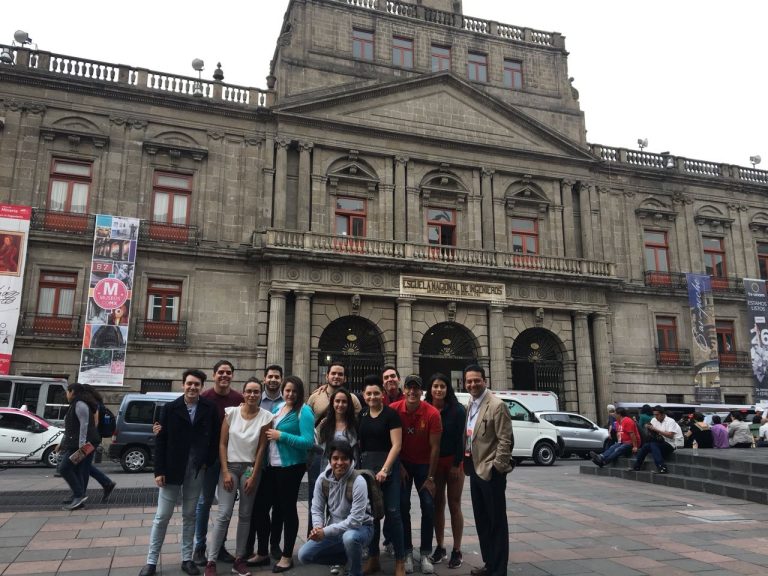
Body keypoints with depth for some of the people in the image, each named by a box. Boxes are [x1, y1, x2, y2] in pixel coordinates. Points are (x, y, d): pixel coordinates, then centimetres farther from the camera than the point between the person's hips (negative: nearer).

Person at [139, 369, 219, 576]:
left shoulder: (210, 409, -3)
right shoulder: (170, 408, -5)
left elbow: (215, 438, 1)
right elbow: (160, 441, -5)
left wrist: (208, 463, -6)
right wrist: (159, 471, -9)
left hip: (196, 471, 1)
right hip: (172, 469, -1)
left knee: (189, 516, 12)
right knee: (162, 516, 6)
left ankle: (187, 559, 22)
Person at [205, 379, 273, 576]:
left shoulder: (265, 417, -6)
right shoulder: (231, 412, -5)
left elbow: (261, 448, -4)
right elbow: (222, 443, -2)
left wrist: (254, 476, -6)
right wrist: (225, 472, -8)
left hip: (250, 468, 1)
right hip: (230, 466, 0)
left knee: (245, 515, 6)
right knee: (224, 515, -6)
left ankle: (239, 559, 17)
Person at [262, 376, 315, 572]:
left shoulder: (304, 411, -12)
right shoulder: (278, 408, 9)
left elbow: (308, 442, -20)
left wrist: (281, 436, -20)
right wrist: (269, 434, -1)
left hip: (291, 467, -7)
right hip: (271, 465, 7)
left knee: (288, 508, 5)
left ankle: (287, 556, 20)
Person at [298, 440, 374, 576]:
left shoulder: (358, 482, -24)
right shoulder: (323, 479, -9)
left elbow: (355, 520, -27)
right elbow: (317, 509, -2)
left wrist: (326, 531, -29)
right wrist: (317, 527, -24)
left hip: (359, 528, -5)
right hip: (334, 529, 5)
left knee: (350, 537, -39)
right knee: (304, 555, -8)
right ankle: (349, 558, 11)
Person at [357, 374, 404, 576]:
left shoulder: (391, 414, -8)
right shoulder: (362, 415, 8)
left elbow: (396, 445, -12)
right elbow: (359, 442, 13)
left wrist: (384, 469, -18)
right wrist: (358, 465, 4)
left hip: (388, 466, -5)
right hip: (365, 466, 5)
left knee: (392, 512, -4)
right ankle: (373, 559, 22)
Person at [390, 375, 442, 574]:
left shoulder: (432, 413, -20)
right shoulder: (394, 409, -17)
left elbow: (435, 447, -14)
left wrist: (430, 477, -11)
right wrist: (399, 466, -6)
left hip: (424, 464, 0)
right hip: (402, 463, 0)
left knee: (428, 507, -4)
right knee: (402, 506, -2)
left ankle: (425, 554, 8)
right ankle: (407, 552, 10)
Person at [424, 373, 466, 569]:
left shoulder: (457, 410, -9)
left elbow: (460, 438, -8)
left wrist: (456, 464, -12)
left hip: (453, 461, -3)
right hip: (432, 462, 3)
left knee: (454, 505, 4)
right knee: (437, 505, 10)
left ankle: (457, 550, 12)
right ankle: (440, 547, 21)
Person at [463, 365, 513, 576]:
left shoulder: (496, 405, -15)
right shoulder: (470, 406, 10)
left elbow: (506, 440, -18)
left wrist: (496, 467, -18)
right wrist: (468, 463, 12)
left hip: (491, 472, -8)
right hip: (475, 471, 9)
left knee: (497, 522, 2)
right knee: (481, 520, 17)